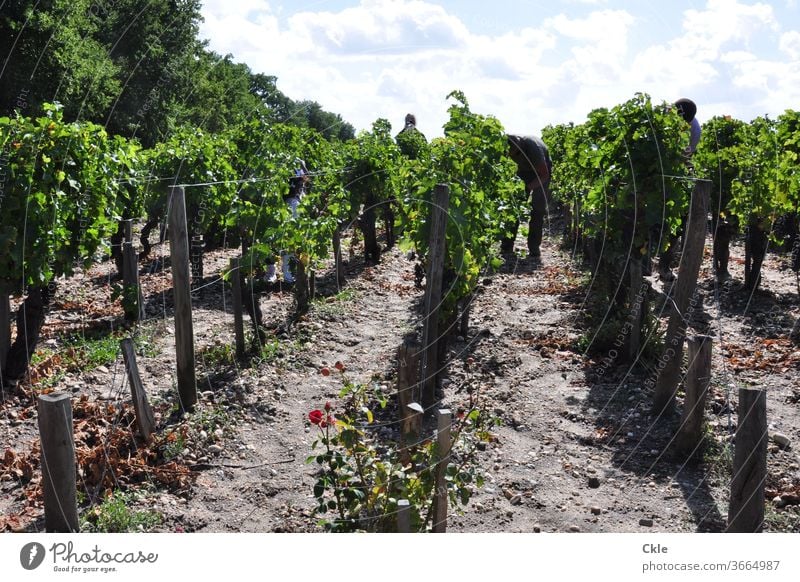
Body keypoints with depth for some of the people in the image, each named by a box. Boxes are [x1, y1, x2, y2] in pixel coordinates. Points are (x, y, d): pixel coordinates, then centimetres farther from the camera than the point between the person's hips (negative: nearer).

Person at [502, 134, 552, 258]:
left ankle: (534, 248, -6)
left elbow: (544, 175, -31)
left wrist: (528, 187, -42)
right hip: (524, 170, 4)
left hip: (541, 172, -4)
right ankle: (507, 245, -4)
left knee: (538, 209, -12)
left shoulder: (533, 148, -39)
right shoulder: (509, 145, -26)